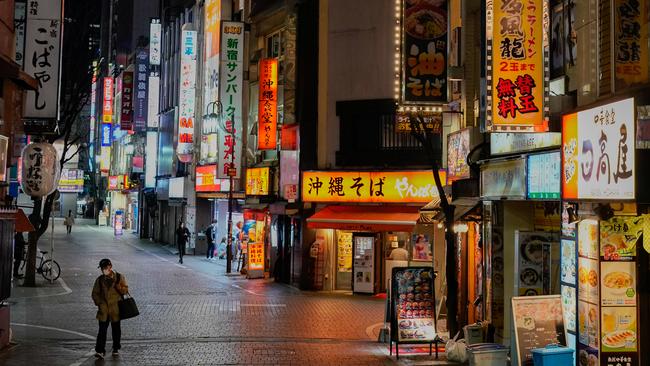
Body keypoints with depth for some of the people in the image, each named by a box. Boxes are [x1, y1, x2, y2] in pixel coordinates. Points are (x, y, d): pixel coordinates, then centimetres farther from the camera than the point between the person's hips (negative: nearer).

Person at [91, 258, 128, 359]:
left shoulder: (120, 277, 1)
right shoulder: (99, 280, 6)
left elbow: (125, 290, -2)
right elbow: (95, 293, 11)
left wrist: (116, 284, -18)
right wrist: (99, 303, -1)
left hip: (116, 309, 0)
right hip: (103, 309, 1)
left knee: (116, 329, 10)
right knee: (102, 330, -8)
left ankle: (116, 349, 25)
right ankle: (100, 351, -10)